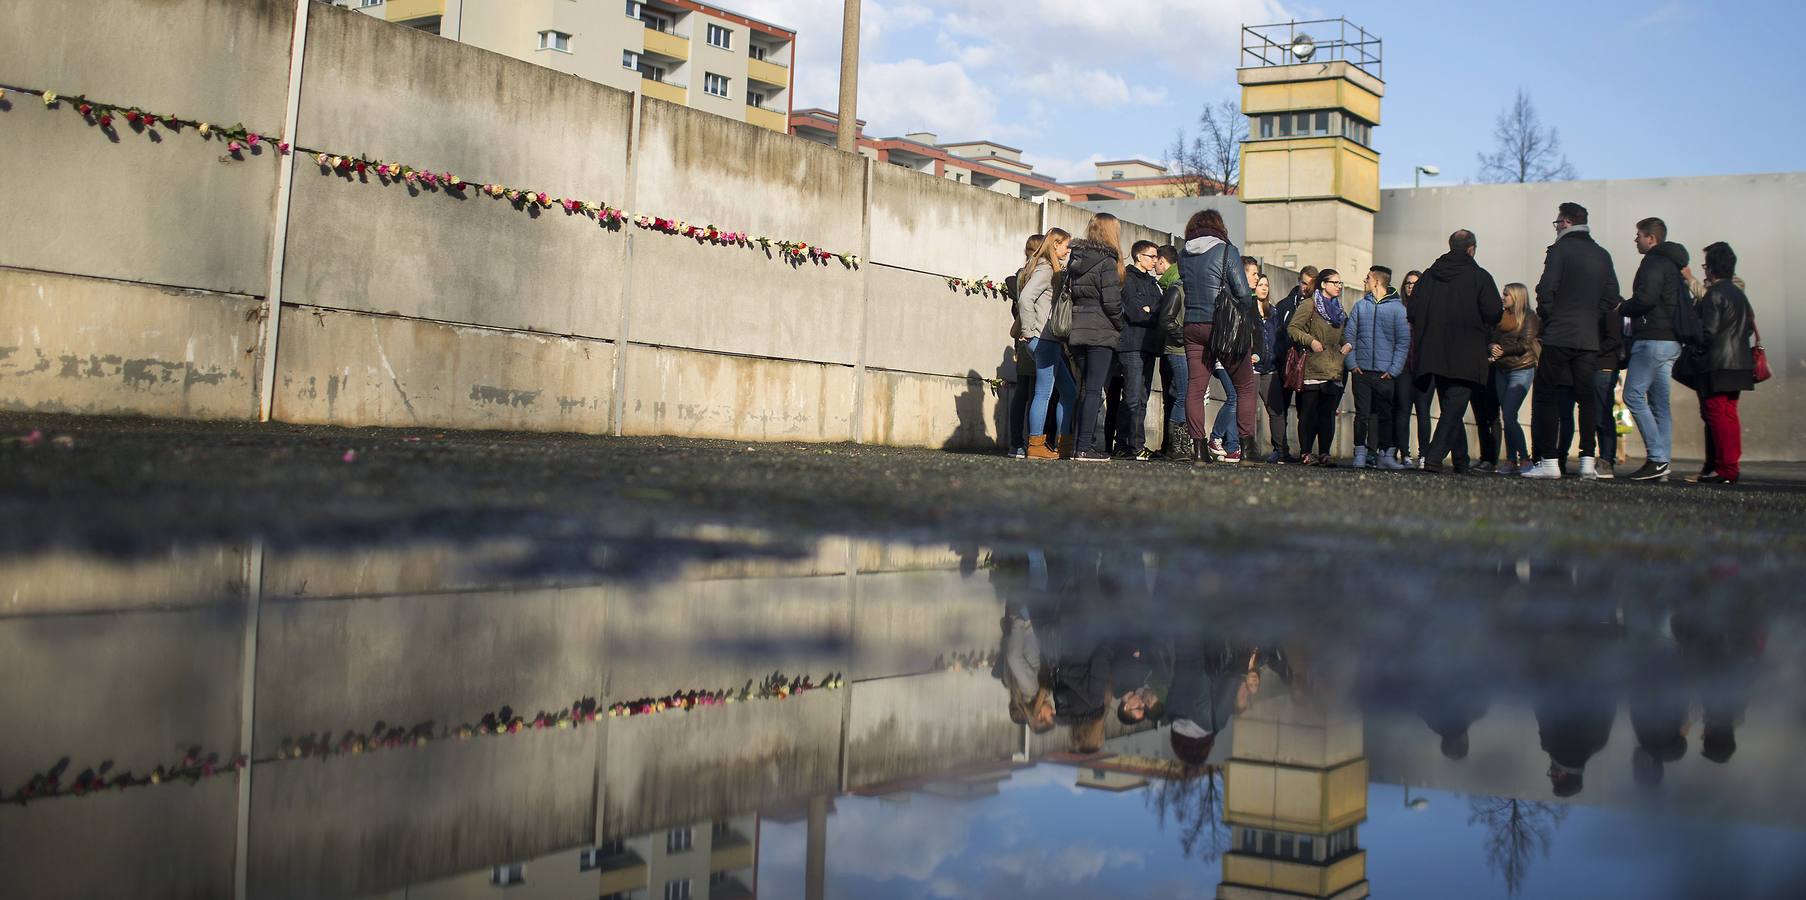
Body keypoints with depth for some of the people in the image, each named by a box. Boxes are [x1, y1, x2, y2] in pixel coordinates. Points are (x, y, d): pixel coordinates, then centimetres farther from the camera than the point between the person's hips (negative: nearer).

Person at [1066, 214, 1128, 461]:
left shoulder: (1075, 258, 11)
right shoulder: (1107, 261, -9)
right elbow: (1111, 302, -13)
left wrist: (1074, 324, 14)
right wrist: (1123, 328, 0)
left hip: (1076, 330, 7)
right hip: (1100, 332, -7)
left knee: (1085, 390, 13)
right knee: (1094, 390, -6)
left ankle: (1078, 445, 13)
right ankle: (1084, 448, -9)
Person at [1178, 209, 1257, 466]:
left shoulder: (1183, 255, 9)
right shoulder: (1226, 251, -6)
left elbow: (1185, 288, 13)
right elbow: (1243, 292, -8)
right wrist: (1249, 316, 7)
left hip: (1193, 326, 4)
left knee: (1195, 387, 3)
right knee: (1245, 386, 6)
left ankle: (1198, 447, -3)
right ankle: (1247, 446, 1)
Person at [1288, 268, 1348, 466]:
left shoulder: (1341, 312, 22)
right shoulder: (1309, 306, 1)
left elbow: (1345, 338, 32)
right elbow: (1292, 328, -5)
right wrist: (1310, 340, -16)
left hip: (1334, 372, 6)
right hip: (1312, 369, -6)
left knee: (1328, 413, 2)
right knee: (1309, 412, -4)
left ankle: (1324, 453, 4)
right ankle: (1306, 453, 1)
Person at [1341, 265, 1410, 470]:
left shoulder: (1397, 307, 2)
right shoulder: (1360, 305, 10)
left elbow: (1403, 341, -1)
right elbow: (1349, 335, 9)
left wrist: (1394, 369, -9)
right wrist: (1351, 362, -3)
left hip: (1385, 373, -2)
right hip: (1362, 369, 2)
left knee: (1386, 414, 1)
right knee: (1362, 413, 1)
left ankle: (1386, 454, 7)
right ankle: (1360, 453, 4)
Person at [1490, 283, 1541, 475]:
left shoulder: (1529, 318, -5)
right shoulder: (1502, 317, 13)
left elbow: (1525, 344, -13)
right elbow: (1493, 338, 10)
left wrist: (1503, 351, -10)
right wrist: (1493, 348, -11)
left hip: (1521, 370, -7)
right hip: (1502, 370, 7)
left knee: (1510, 416, -15)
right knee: (1506, 416, 5)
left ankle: (1525, 459, -7)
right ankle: (1511, 460, 9)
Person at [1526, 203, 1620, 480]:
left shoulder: (1559, 249, -5)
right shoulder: (1603, 255, 12)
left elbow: (1546, 290, -13)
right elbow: (1611, 298, 10)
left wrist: (1547, 316, 3)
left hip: (1558, 335, -5)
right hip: (1589, 338, 5)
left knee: (1546, 397, -1)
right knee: (1587, 398, 9)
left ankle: (1548, 461, -6)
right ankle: (1588, 460, 4)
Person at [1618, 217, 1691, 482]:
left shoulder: (1654, 262, -8)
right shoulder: (1673, 264, 22)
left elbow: (1645, 298, -21)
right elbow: (1686, 303, 24)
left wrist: (1621, 309, -3)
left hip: (1652, 339, -10)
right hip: (1672, 341, 10)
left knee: (1634, 395, -10)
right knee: (1659, 403, 7)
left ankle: (1656, 458, -16)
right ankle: (1662, 463, 4)